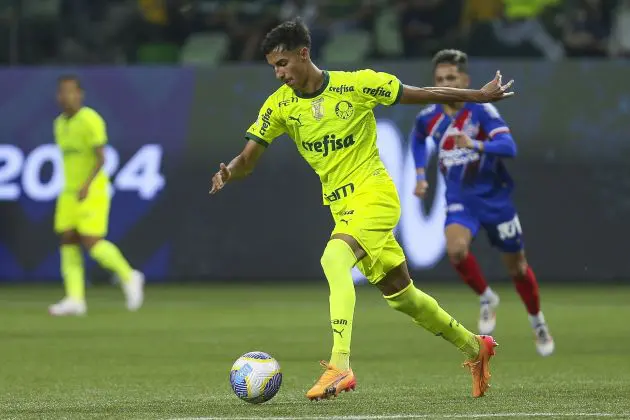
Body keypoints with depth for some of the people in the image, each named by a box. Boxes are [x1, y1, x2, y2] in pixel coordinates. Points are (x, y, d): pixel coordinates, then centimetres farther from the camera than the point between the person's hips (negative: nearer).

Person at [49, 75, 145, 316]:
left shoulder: (90, 120, -13)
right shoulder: (60, 124, 12)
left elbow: (101, 158, -18)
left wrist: (87, 185, -28)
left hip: (92, 192, -8)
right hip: (70, 192, 8)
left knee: (92, 242, -13)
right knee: (68, 241, -2)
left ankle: (128, 277, 8)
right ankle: (75, 299, -4)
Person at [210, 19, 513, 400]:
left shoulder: (357, 84, -11)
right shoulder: (280, 105, 1)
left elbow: (422, 95, 0)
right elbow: (248, 160, 0)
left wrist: (479, 96, 4)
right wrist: (229, 172, -23)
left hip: (374, 193, -6)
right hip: (342, 207, 6)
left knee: (334, 259, -32)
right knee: (399, 293, 14)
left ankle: (340, 366, -40)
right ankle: (474, 347, 34)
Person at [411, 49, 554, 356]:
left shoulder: (483, 111, -16)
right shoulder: (428, 118, -3)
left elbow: (509, 147, -31)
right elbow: (418, 138, 22)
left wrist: (475, 146, -45)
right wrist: (420, 175, 14)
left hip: (495, 199, -2)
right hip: (460, 201, 2)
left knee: (516, 267, 10)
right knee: (456, 249, -28)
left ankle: (537, 321, 37)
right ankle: (486, 299, -1)